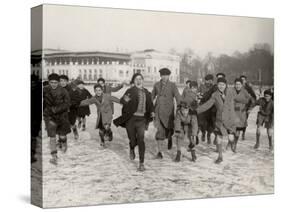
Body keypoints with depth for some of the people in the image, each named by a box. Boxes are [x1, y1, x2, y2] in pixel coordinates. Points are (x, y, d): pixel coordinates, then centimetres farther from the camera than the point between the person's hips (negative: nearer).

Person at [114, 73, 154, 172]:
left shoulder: (146, 92, 11)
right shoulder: (130, 91, -4)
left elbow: (150, 104, 24)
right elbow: (121, 100, -16)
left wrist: (151, 112, 5)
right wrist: (125, 100, -40)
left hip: (141, 119, 2)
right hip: (131, 119, -2)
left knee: (141, 139, -13)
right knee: (133, 140, 6)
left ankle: (141, 163, -11)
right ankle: (132, 149, 45)